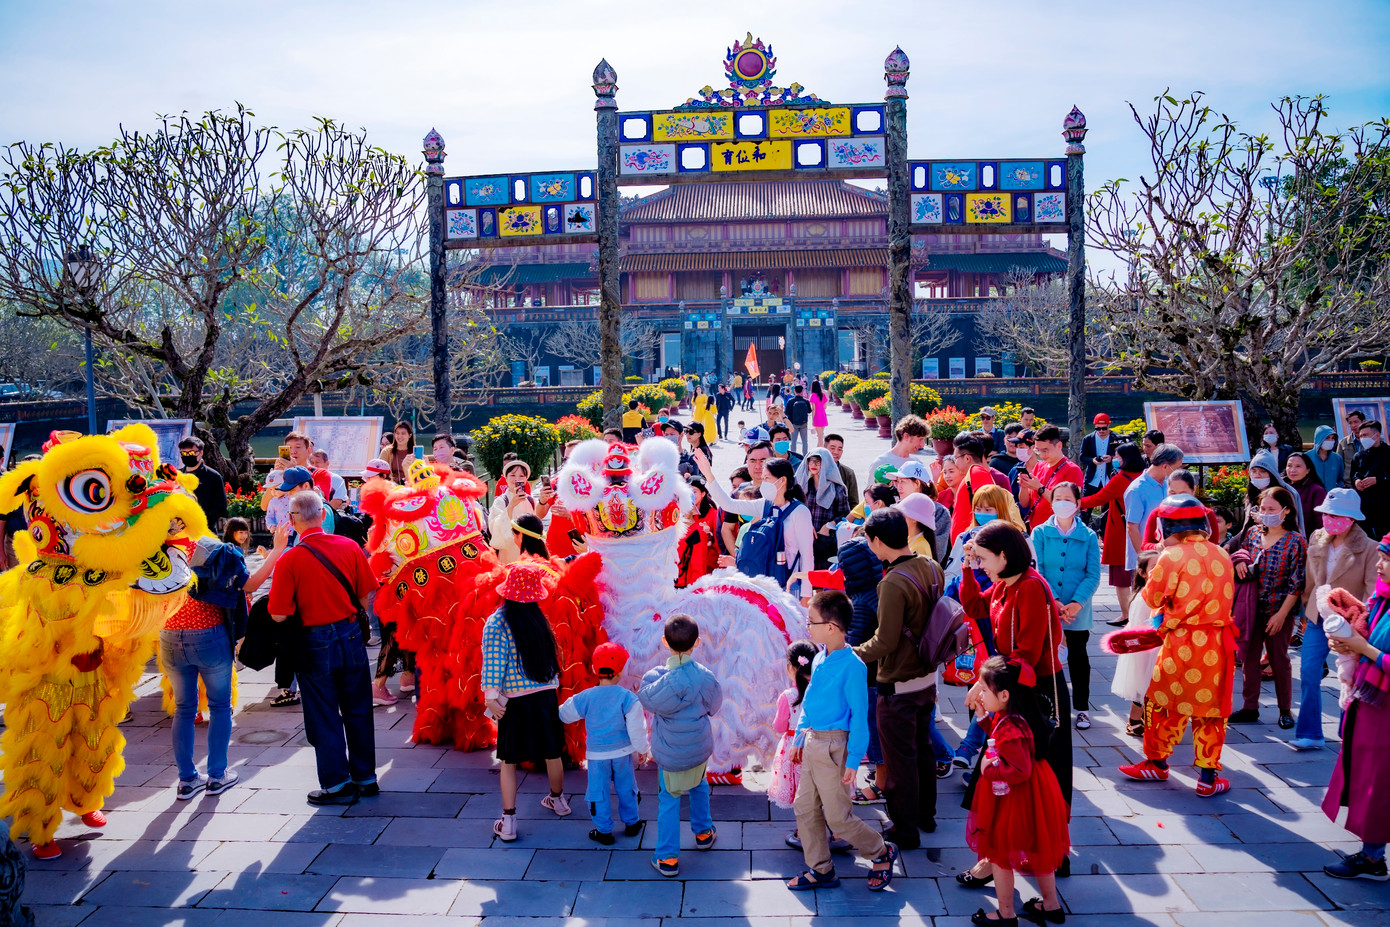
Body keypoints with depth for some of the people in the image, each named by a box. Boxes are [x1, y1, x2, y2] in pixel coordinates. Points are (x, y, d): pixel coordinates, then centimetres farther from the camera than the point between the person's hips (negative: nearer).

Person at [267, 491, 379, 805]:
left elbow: (279, 615, -15)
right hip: (351, 637, 4)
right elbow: (366, 595, 1)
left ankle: (337, 784, 18)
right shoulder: (349, 547, -6)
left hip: (315, 645, -3)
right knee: (357, 711, 15)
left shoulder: (289, 559, -16)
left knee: (324, 717, 10)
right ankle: (366, 778, 25)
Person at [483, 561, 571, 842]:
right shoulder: (538, 619, 2)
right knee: (552, 752, 19)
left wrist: (491, 697, -17)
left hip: (515, 700, -4)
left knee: (509, 760, 6)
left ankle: (508, 822, 6)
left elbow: (494, 663, -18)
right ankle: (558, 800, 40)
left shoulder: (496, 623, -11)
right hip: (545, 695, 4)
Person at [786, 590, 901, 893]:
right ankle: (821, 870, 27)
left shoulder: (851, 666, -20)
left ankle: (882, 853, 26)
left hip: (833, 746, -8)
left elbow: (859, 715, -16)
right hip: (812, 742, 8)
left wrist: (853, 760, -15)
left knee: (838, 816, 3)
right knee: (805, 808, 13)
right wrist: (799, 739, 17)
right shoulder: (819, 659, 3)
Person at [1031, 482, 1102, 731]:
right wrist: (1053, 601, -16)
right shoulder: (1040, 533, -1)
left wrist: (1077, 603, -16)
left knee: (1078, 656, 9)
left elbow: (1093, 575, -4)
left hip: (1077, 610, 0)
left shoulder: (1089, 536, -1)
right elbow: (1036, 571, -6)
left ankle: (1082, 708, 23)